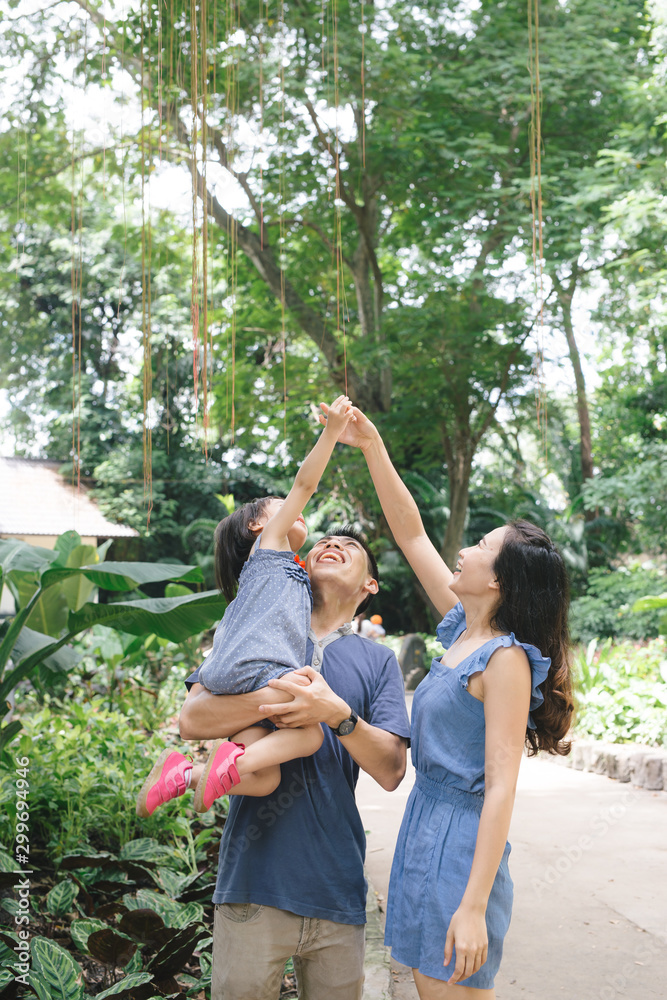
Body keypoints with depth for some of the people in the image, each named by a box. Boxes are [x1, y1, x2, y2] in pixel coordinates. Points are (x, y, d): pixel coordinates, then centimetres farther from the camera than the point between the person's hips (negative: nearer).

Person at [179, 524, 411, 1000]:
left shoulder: (378, 661, 10)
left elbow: (391, 771, 0)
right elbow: (193, 720, -4)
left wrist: (338, 714, -18)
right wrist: (279, 695, -19)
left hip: (336, 885, 1)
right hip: (255, 877, -1)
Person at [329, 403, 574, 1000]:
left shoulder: (506, 658, -15)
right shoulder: (463, 632, 8)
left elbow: (501, 788, -20)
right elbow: (411, 534, 16)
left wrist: (474, 906, -24)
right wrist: (372, 448, 12)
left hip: (461, 847, -8)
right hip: (424, 831, 8)